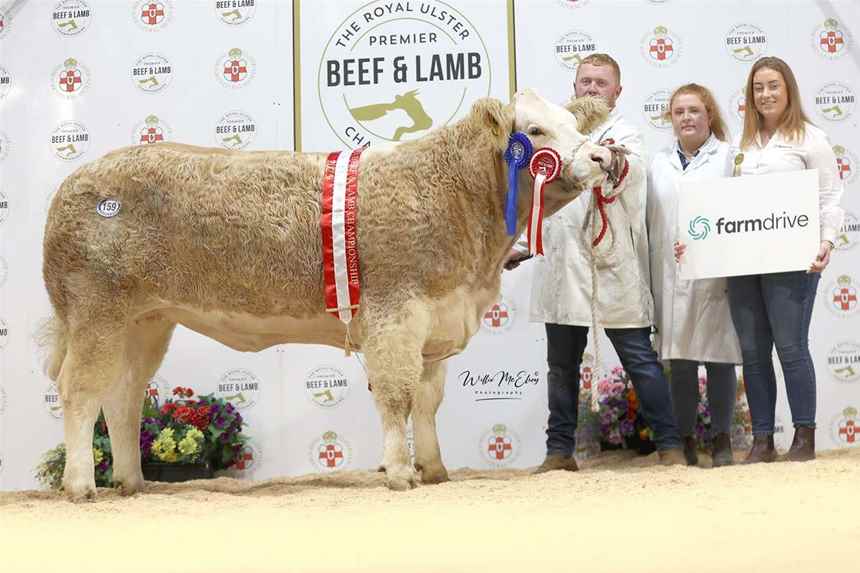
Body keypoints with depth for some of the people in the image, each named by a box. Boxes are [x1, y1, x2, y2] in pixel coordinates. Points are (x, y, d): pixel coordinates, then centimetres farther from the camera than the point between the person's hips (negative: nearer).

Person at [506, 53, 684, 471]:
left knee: (640, 359, -4)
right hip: (560, 266, 5)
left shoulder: (624, 136, 1)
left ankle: (669, 444, 1)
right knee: (561, 365, 9)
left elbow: (626, 172, -22)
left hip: (611, 269, -5)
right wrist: (522, 245, 18)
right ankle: (560, 449, 16)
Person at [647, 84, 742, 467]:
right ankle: (684, 440, 10)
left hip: (716, 275, -3)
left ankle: (721, 439, 8)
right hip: (672, 278, 3)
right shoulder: (659, 165, 16)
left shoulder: (729, 158, 5)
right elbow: (650, 221, 12)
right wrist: (650, 280, 5)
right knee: (679, 361, 3)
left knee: (719, 357, 0)